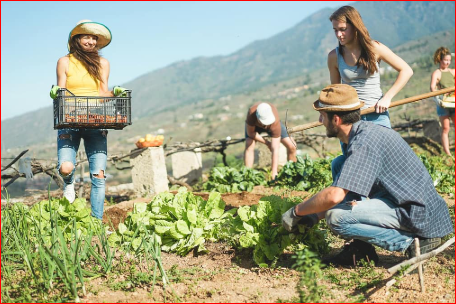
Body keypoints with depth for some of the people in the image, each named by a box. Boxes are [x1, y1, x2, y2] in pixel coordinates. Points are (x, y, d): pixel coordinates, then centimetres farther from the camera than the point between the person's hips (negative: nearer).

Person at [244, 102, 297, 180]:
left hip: (272, 123, 0)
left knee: (291, 147, -10)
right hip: (254, 125, 0)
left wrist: (274, 172, -44)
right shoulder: (251, 113, -44)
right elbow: (250, 133, -26)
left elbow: (275, 150, -42)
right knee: (249, 146, -26)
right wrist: (267, 143, -23)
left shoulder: (275, 122, -43)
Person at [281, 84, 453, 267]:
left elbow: (334, 196, -29)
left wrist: (296, 212, -14)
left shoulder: (364, 142, -21)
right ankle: (360, 251, 7)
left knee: (337, 217, -20)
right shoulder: (365, 132, 10)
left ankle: (412, 241, -10)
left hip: (419, 215, -10)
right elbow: (343, 189, 17)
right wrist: (315, 215, 9)